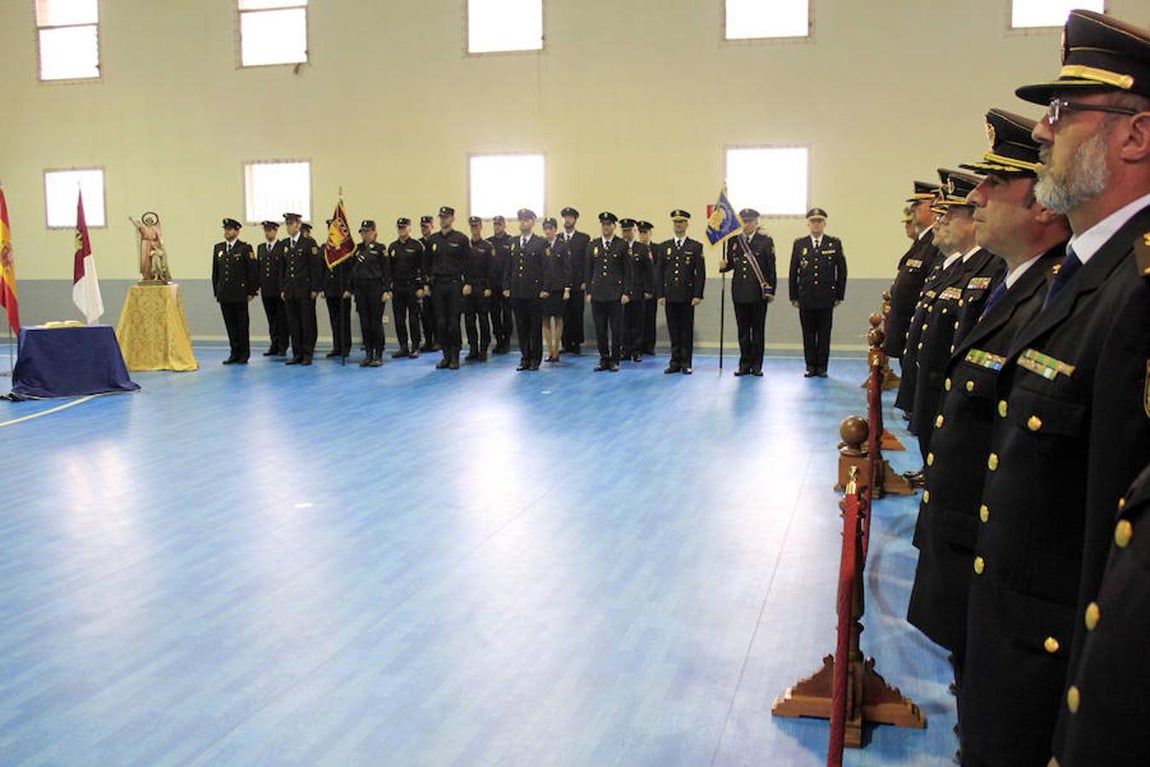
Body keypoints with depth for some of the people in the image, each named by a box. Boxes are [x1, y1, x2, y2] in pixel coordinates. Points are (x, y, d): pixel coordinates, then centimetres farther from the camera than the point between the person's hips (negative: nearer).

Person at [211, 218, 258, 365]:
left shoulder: (245, 248, -3)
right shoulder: (218, 248, 13)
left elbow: (253, 271, -4)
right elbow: (215, 271, 16)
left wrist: (251, 292, -8)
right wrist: (216, 291, 11)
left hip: (239, 294, -5)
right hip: (224, 295, 5)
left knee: (242, 324, 0)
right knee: (230, 325, 7)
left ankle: (244, 354, 7)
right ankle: (234, 353, 14)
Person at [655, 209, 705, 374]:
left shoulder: (696, 247, 4)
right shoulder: (664, 247, 11)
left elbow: (701, 273, 0)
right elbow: (659, 272, 9)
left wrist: (698, 295, -8)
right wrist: (660, 295, 1)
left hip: (687, 296, -2)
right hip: (670, 296, 2)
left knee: (687, 330, 1)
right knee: (673, 330, 5)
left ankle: (686, 363, 7)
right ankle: (675, 362, 11)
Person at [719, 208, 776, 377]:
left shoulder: (766, 241, 0)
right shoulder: (732, 241, 8)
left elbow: (771, 268, -1)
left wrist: (770, 291, -5)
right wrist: (723, 265, -8)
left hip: (759, 292, -2)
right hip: (739, 291, 3)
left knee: (758, 329, 4)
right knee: (743, 329, 7)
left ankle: (756, 365, 11)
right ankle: (745, 364, 14)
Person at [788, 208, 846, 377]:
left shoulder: (834, 244, 4)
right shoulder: (799, 244, 7)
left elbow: (842, 271, 6)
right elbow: (793, 272, 8)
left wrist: (839, 295, 2)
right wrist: (794, 296, 3)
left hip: (826, 298, -1)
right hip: (805, 298, 1)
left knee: (824, 334, 3)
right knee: (808, 334, 4)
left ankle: (822, 366, 10)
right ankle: (810, 366, 12)